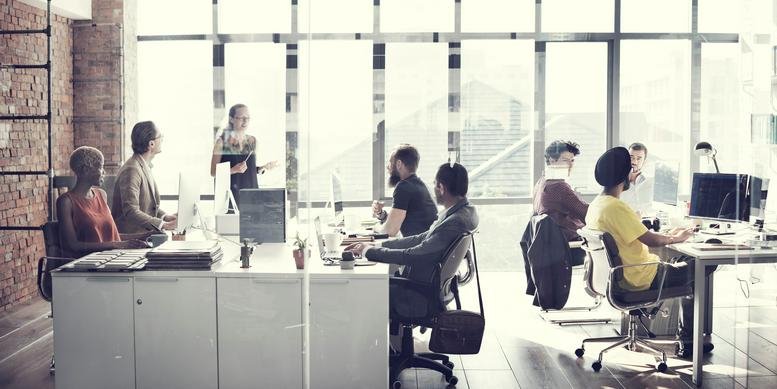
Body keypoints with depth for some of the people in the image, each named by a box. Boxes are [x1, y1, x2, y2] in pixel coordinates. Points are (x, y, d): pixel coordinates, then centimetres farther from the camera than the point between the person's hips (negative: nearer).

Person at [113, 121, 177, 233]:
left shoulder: (145, 166, 13)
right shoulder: (131, 170, -17)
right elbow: (131, 212, -24)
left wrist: (165, 216, 2)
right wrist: (164, 225, -28)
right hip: (129, 236, -9)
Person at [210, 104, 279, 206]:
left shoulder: (252, 141, 10)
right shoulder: (222, 141, -4)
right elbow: (213, 172, -5)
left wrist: (264, 167, 1)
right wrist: (233, 170, -18)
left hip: (250, 193, 4)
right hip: (229, 194, -4)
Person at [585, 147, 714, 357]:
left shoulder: (597, 204, 6)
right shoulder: (615, 207, -25)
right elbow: (650, 240, -22)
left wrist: (668, 235, 11)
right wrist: (676, 238, -3)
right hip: (639, 279, -10)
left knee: (684, 261, 22)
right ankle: (688, 342, 11)